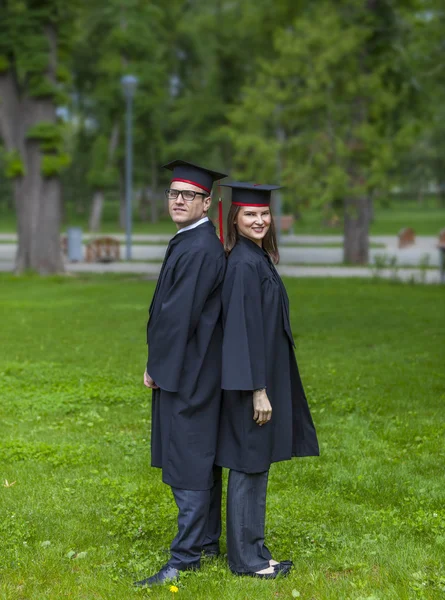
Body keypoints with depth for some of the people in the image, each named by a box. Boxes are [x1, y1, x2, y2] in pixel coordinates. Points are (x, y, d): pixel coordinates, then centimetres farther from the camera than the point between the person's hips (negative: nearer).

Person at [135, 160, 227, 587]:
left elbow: (180, 314, -21)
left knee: (189, 460, -5)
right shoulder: (190, 242, 12)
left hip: (189, 370, -10)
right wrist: (159, 363, 16)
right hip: (184, 367, 10)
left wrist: (156, 366, -13)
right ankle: (206, 543, 26)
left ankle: (186, 557, 0)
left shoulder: (200, 249, -20)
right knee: (199, 457, 16)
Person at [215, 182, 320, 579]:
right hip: (251, 381, -10)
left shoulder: (256, 259, 12)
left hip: (265, 375, 10)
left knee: (255, 466, 14)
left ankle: (251, 550, 22)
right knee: (249, 465, -1)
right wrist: (258, 389, -22)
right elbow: (244, 328, -21)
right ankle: (245, 558, 8)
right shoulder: (244, 264, -18)